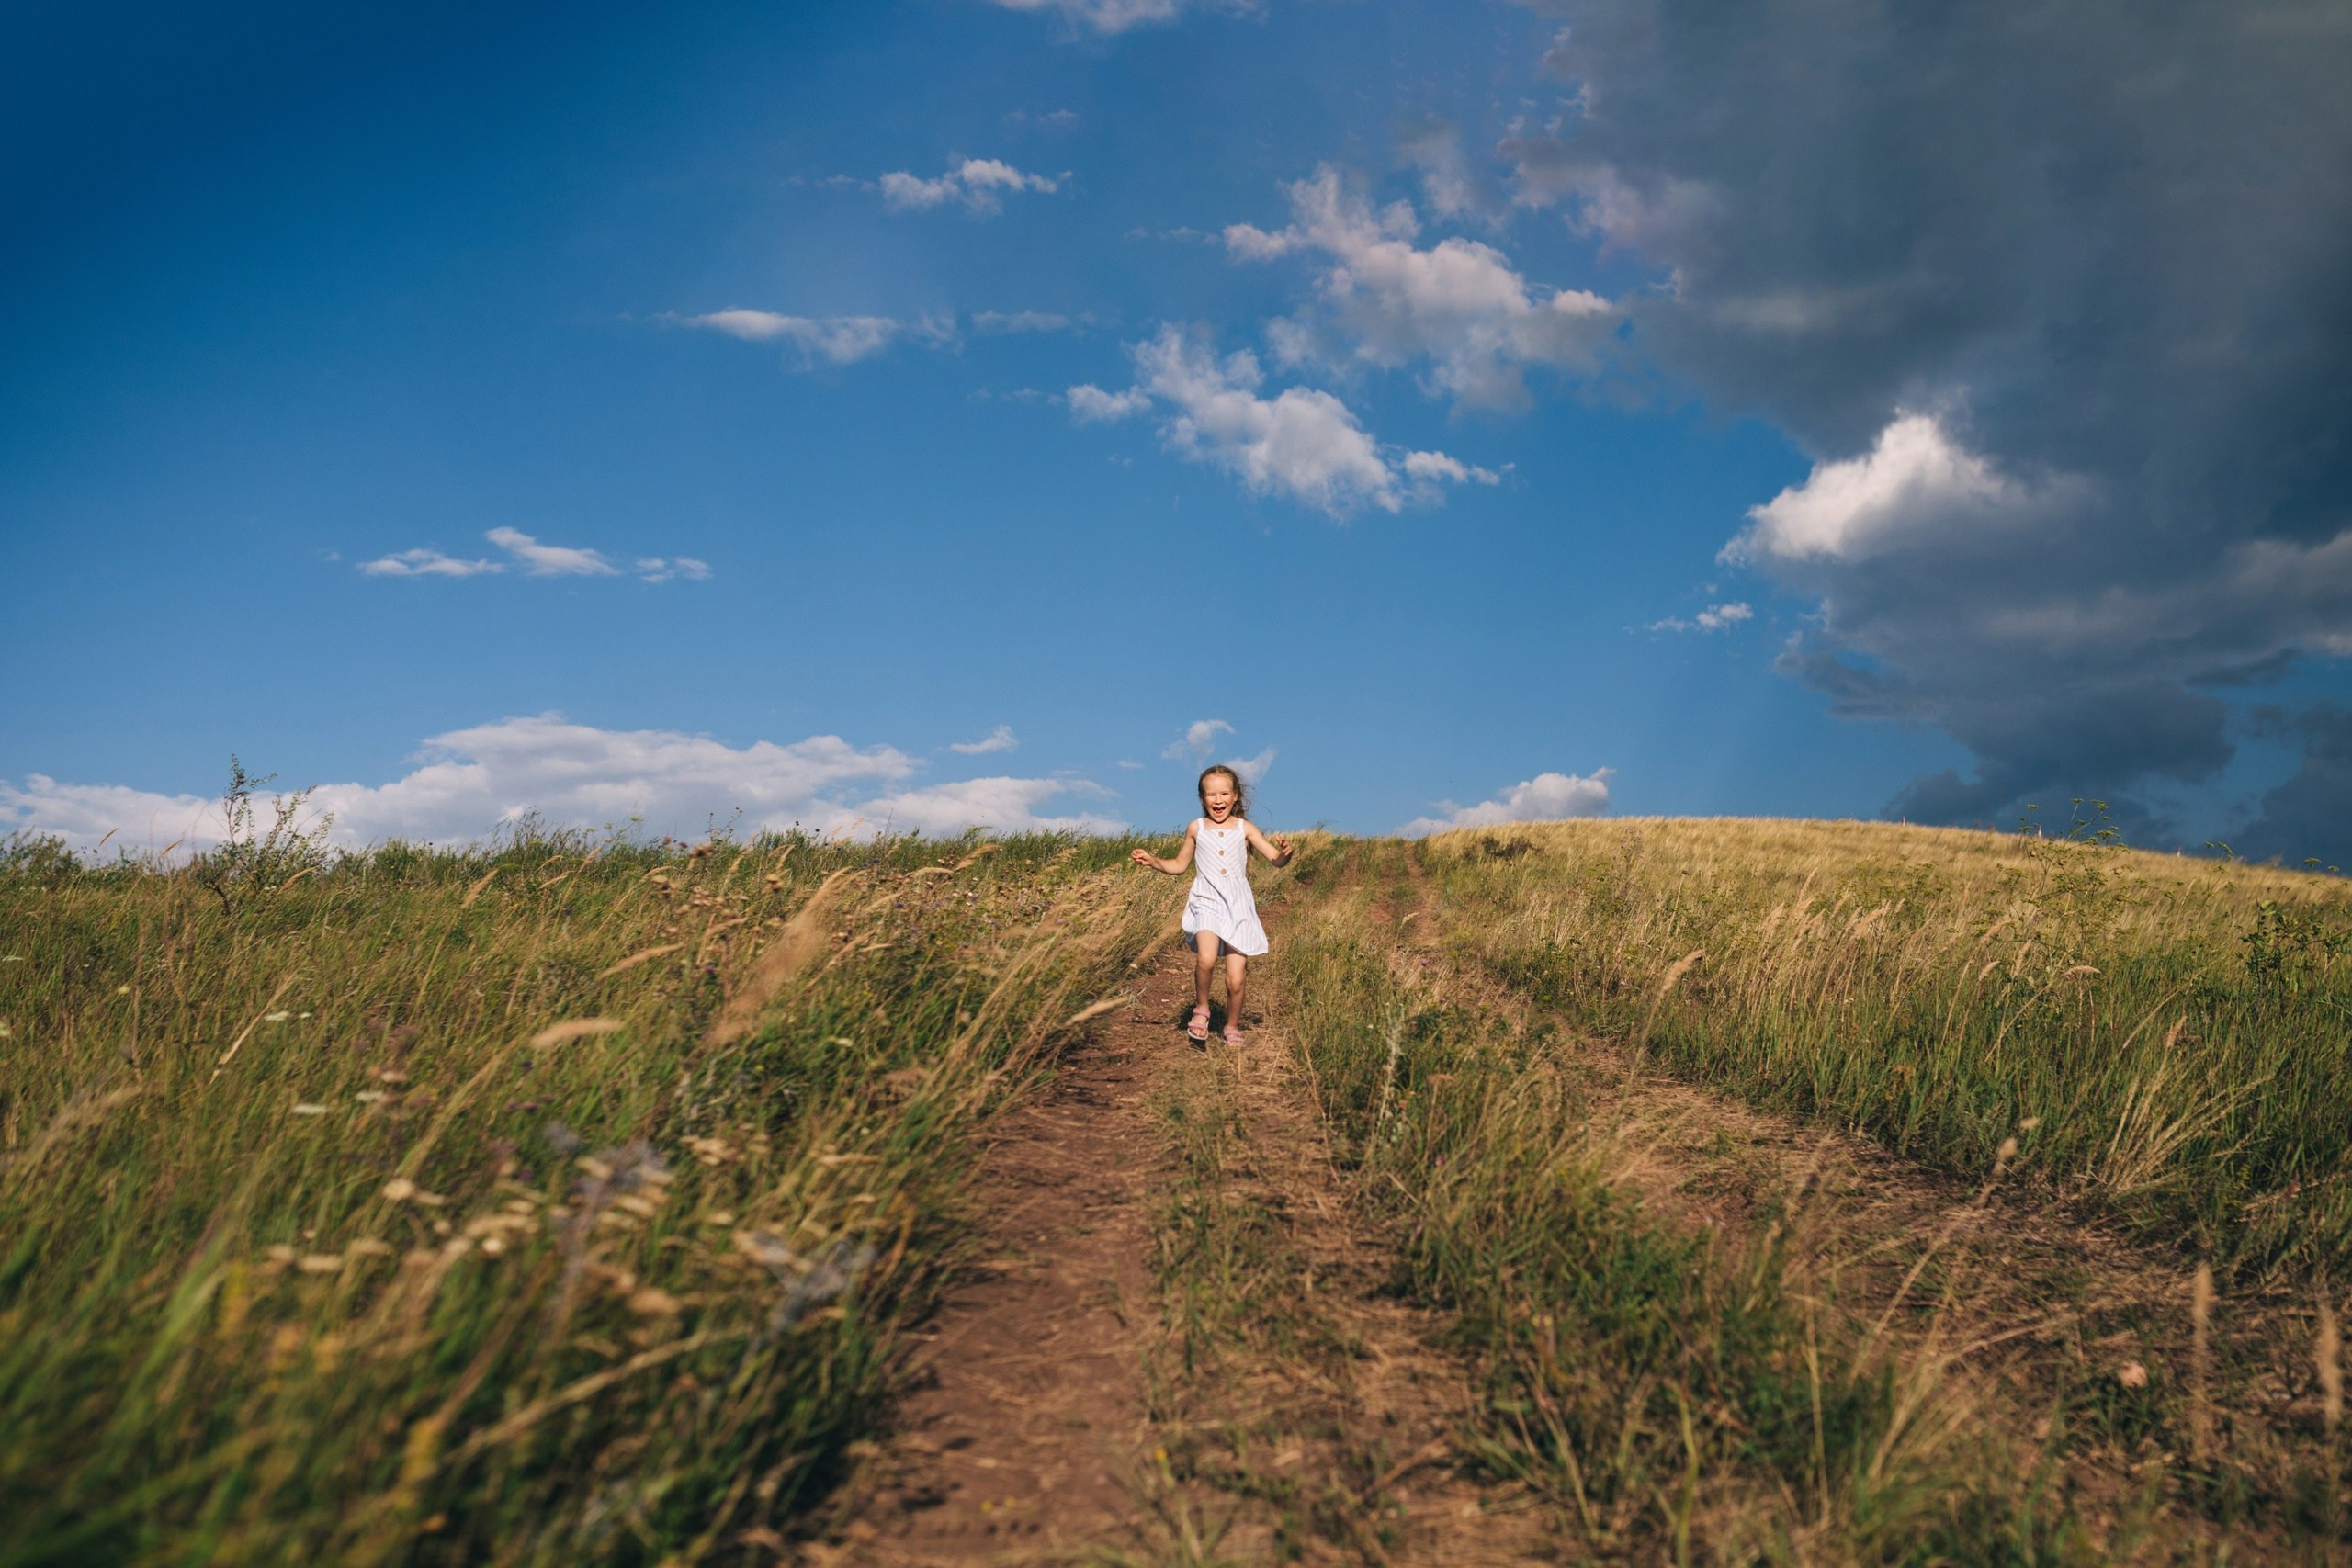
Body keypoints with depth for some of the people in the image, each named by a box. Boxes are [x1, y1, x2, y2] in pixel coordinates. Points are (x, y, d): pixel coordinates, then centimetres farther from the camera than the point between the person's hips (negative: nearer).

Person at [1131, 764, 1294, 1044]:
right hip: (1207, 904, -1)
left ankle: (1232, 1027, 25)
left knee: (1235, 980, -1)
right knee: (1206, 959, -30)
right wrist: (1154, 861, 0)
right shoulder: (1196, 828, 5)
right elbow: (1179, 866, 17)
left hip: (1238, 907, 1)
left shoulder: (1244, 828, 3)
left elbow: (1277, 859, -2)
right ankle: (1201, 1008, -3)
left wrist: (1284, 853, -25)